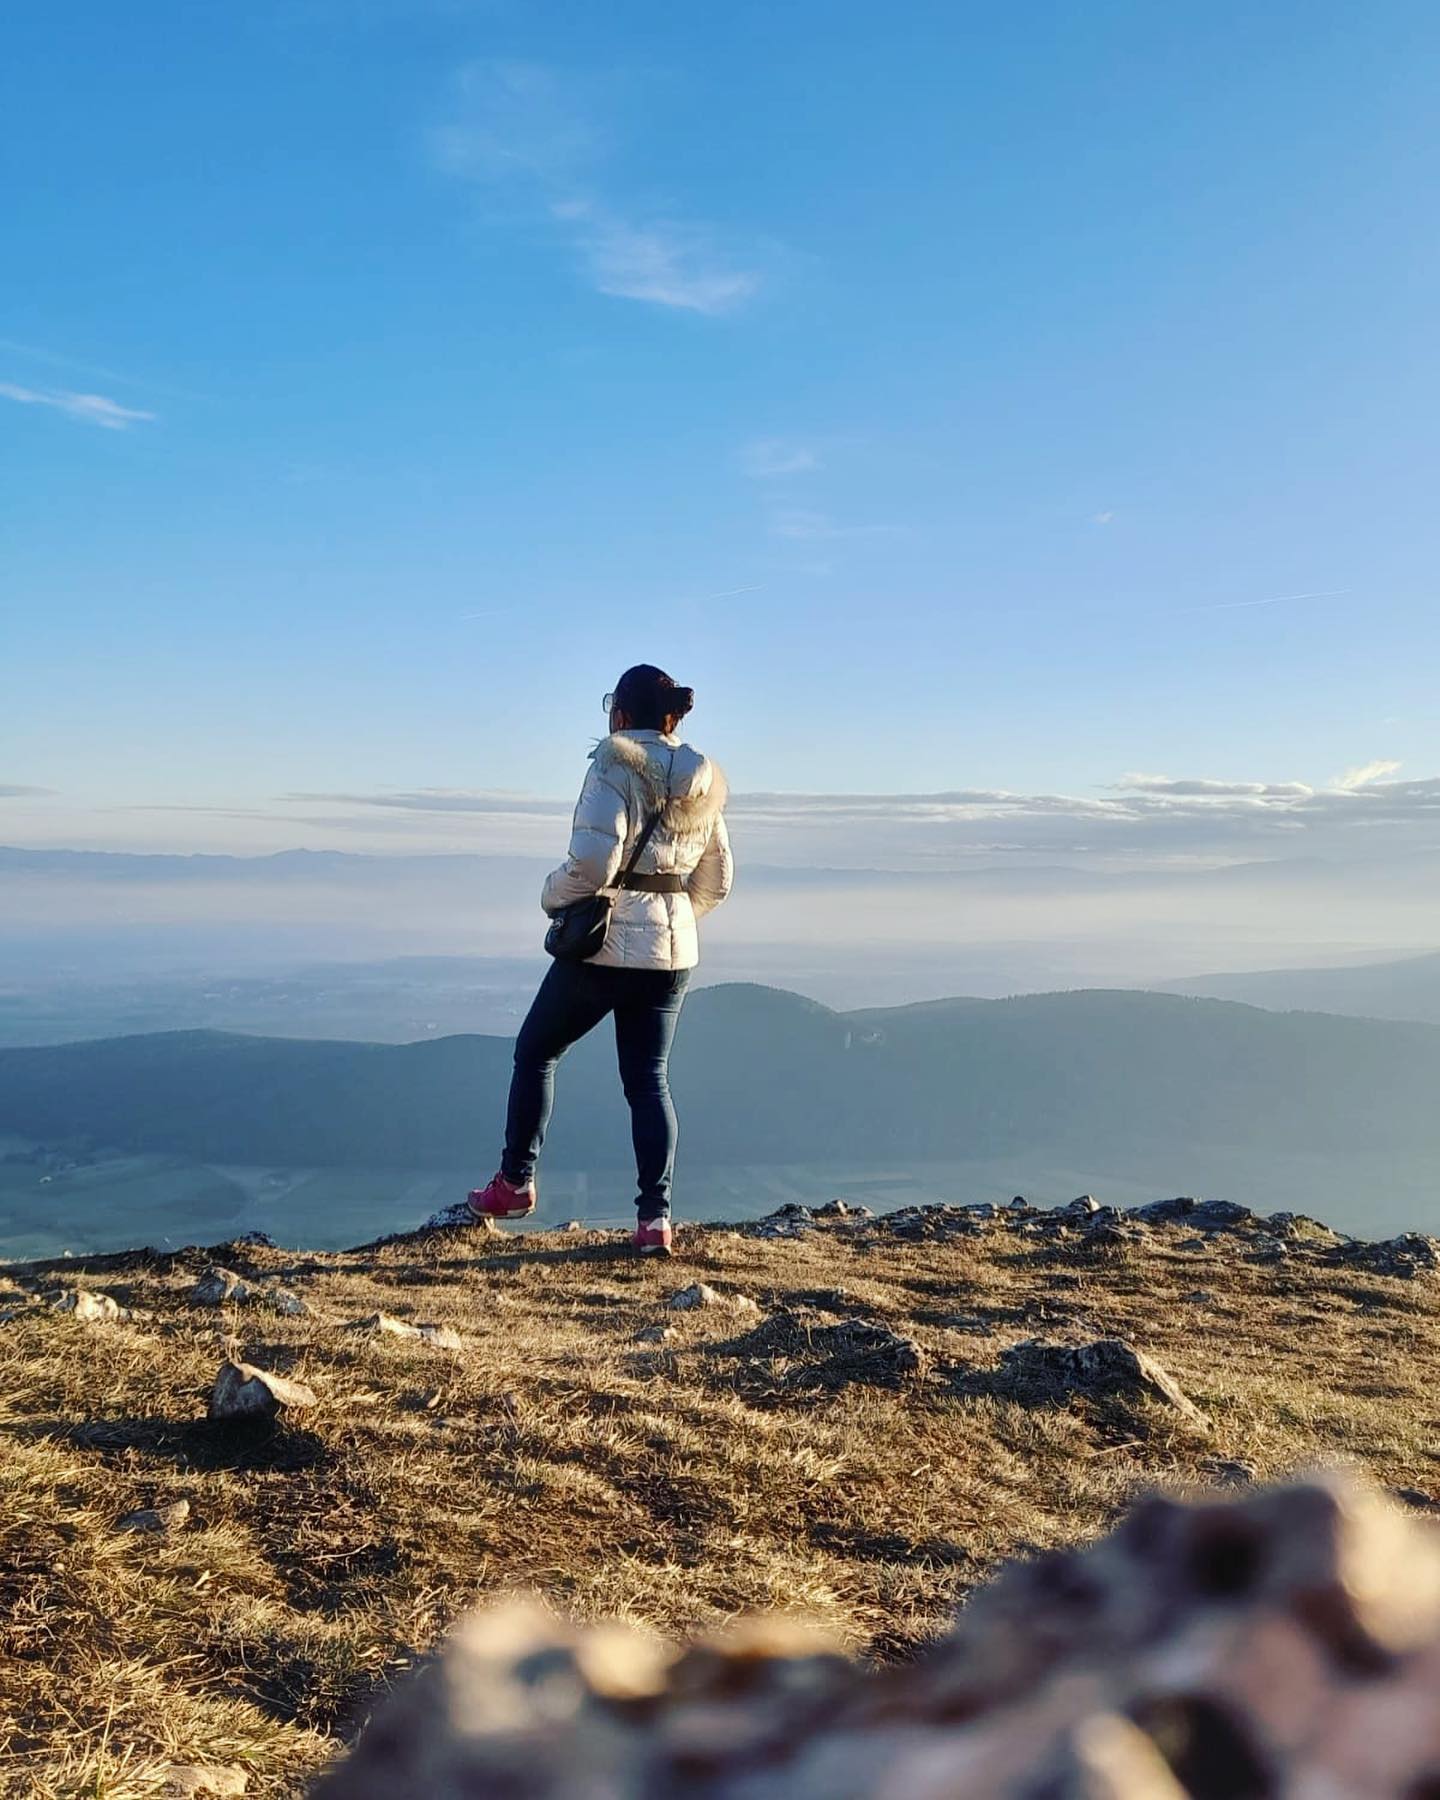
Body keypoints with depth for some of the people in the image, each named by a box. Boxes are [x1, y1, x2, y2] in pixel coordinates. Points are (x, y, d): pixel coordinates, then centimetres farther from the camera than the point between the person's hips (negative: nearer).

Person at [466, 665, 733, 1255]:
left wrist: (553, 896, -4)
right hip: (673, 951, 6)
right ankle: (654, 1217, 2)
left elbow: (593, 861, -22)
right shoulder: (703, 783, 9)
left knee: (535, 1053, 14)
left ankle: (515, 1183, 23)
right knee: (649, 1079, 9)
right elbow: (716, 880, 13)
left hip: (604, 944, -6)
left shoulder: (615, 766, -11)